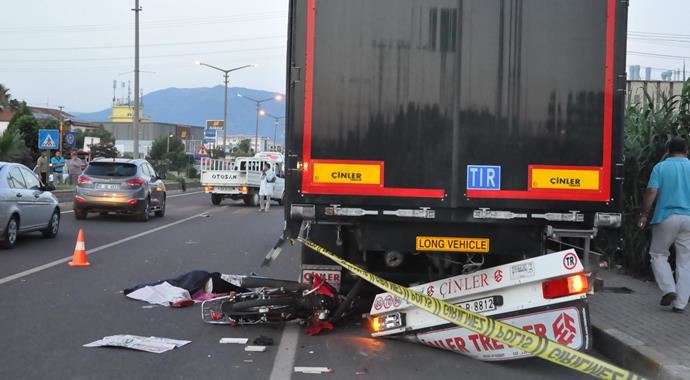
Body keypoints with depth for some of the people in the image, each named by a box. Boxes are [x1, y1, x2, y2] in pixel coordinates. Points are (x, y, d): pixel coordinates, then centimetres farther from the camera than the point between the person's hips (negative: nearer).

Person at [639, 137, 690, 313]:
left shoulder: (661, 167, 1)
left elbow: (651, 192, -7)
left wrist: (644, 215, 1)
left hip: (666, 217, -2)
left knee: (658, 254, 14)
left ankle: (669, 289, -4)